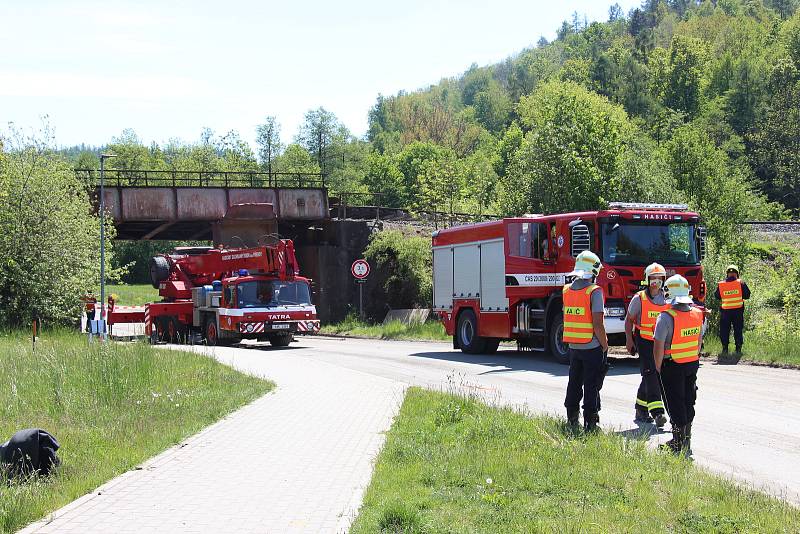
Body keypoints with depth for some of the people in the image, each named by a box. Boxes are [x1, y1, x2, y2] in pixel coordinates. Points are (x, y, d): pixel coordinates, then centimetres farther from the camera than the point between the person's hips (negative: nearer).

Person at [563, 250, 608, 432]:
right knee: (591, 385, 0)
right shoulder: (594, 291, -15)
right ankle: (590, 422, 1)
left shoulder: (566, 290, 4)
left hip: (573, 346, 6)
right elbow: (597, 324, -18)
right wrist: (605, 345, -6)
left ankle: (572, 420, 20)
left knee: (574, 384, 15)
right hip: (592, 347, -6)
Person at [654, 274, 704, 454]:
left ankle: (680, 444, 3)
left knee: (676, 404, 2)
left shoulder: (666, 317, -21)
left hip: (673, 366, -6)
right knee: (688, 402, 16)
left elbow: (659, 346, -19)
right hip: (693, 364, 6)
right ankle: (686, 440, 25)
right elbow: (699, 340, 10)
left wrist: (658, 367, -7)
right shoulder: (697, 314, -1)